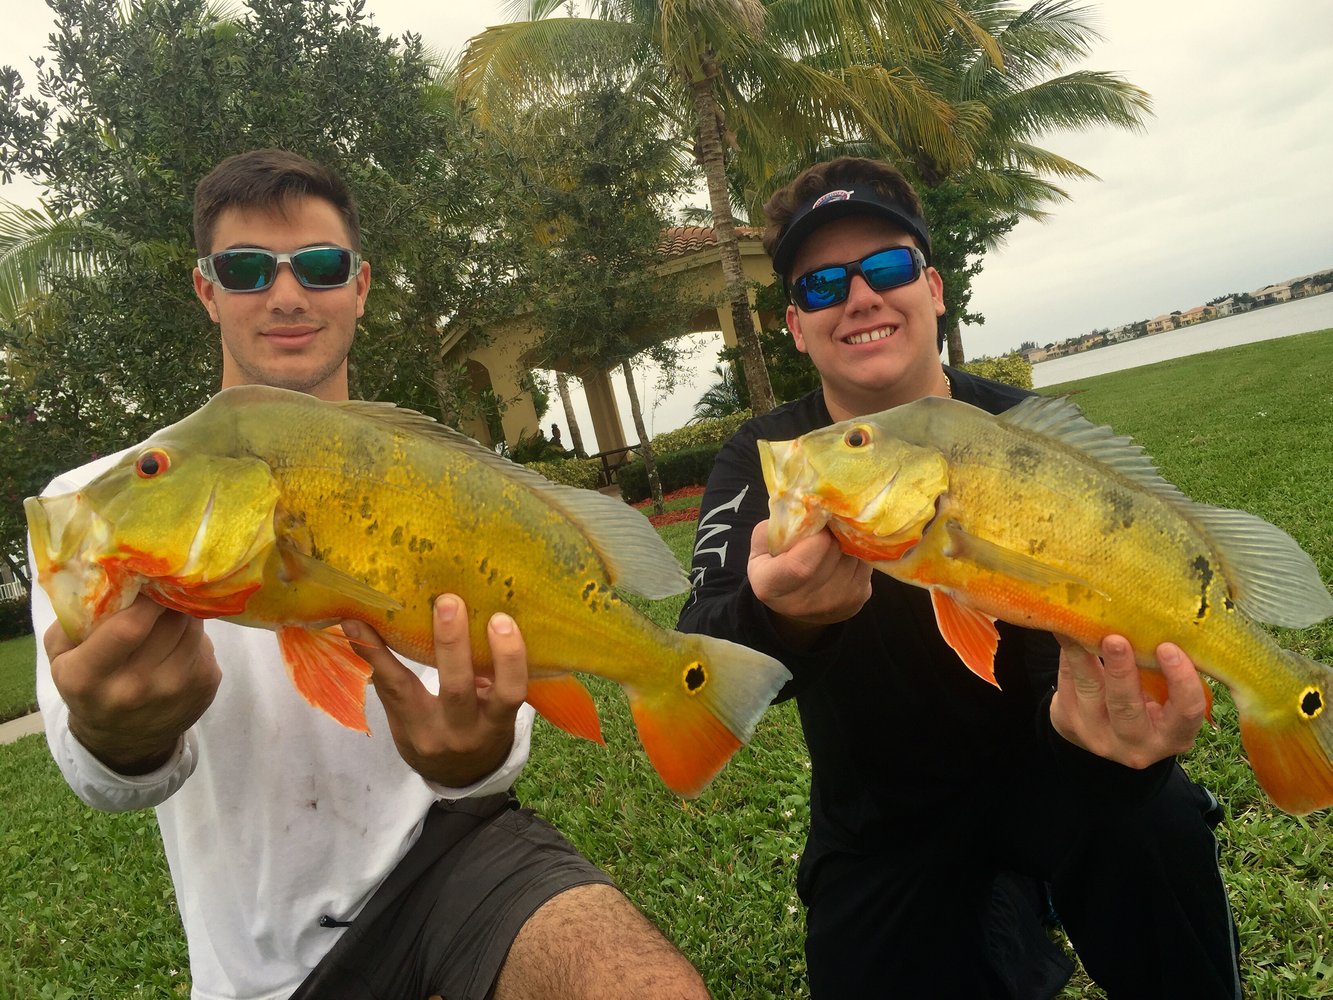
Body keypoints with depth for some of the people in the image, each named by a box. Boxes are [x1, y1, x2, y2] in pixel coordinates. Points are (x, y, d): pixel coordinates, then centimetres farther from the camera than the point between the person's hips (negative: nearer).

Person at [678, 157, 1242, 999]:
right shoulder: (759, 463, -11)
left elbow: (1071, 633, -19)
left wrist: (1081, 709, -45)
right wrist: (779, 615, -52)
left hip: (1037, 770, -1)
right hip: (884, 828, 2)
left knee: (1153, 827, -30)